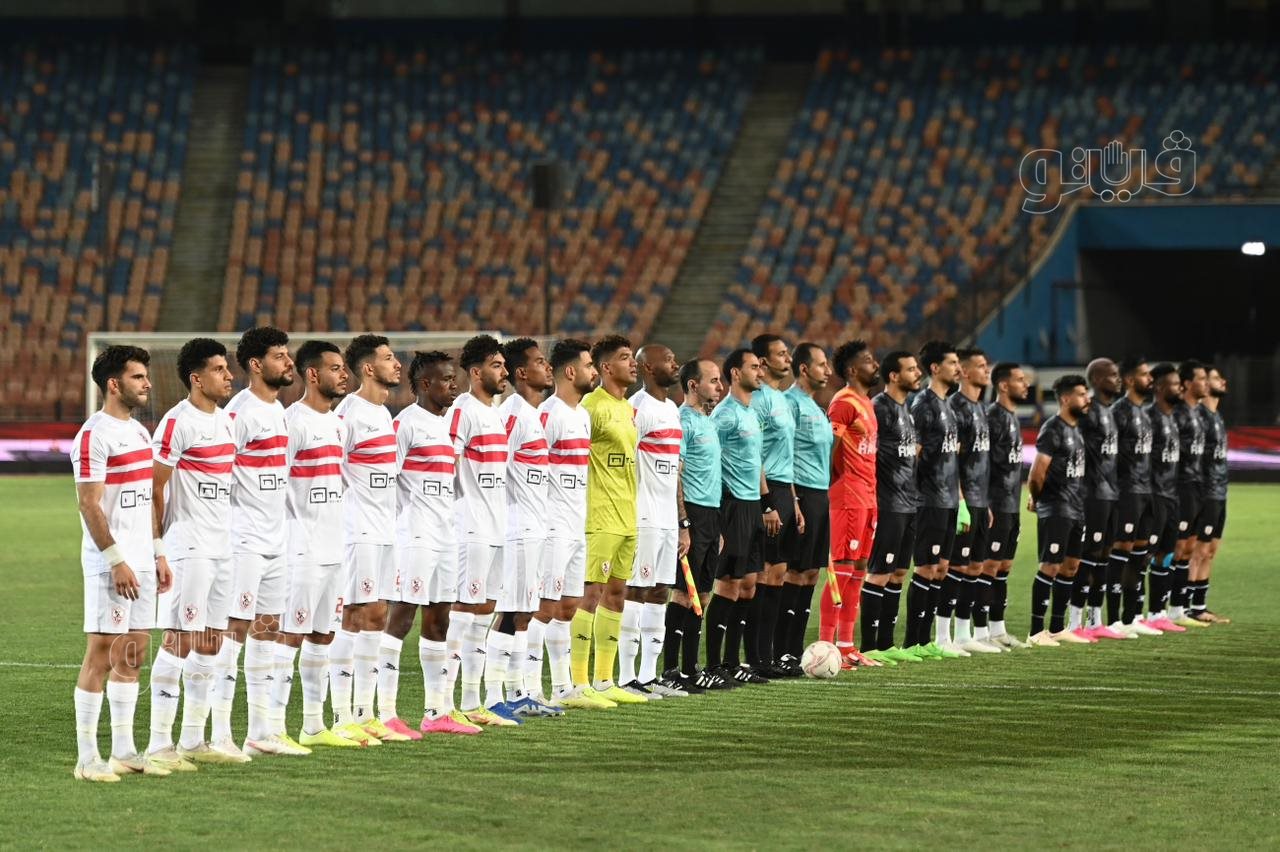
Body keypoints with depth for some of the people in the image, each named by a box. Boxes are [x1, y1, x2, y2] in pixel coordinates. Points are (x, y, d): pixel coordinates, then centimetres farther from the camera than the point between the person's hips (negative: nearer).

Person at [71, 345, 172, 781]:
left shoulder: (139, 432, 15)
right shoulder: (95, 435, -12)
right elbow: (89, 504, -16)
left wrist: (157, 557, 17)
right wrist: (116, 561, -19)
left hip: (140, 562, 9)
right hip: (111, 563, -9)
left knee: (133, 655, 10)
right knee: (101, 655, -7)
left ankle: (124, 750, 16)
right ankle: (87, 757, -4)